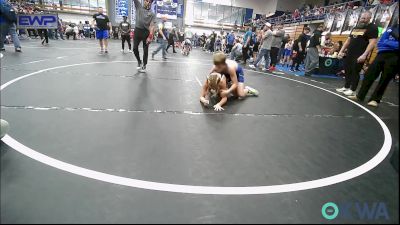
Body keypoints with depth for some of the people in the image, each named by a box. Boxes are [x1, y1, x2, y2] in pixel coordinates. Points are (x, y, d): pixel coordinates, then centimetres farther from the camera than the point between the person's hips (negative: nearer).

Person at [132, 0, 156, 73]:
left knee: (145, 50, 3)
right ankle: (139, 61, 25)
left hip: (146, 32, -1)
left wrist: (150, 36, -21)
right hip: (137, 30, 2)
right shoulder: (139, 6, 11)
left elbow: (152, 25, -9)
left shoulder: (152, 14, 3)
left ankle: (144, 66, 16)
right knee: (135, 48, 1)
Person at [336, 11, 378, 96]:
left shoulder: (372, 28, -5)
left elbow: (372, 42, -14)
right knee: (347, 70, 10)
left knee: (355, 72, -3)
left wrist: (364, 55, -24)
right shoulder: (356, 27, 18)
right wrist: (341, 51, 13)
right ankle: (346, 87, 21)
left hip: (359, 55, -7)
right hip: (350, 54, 7)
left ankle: (352, 90, 4)